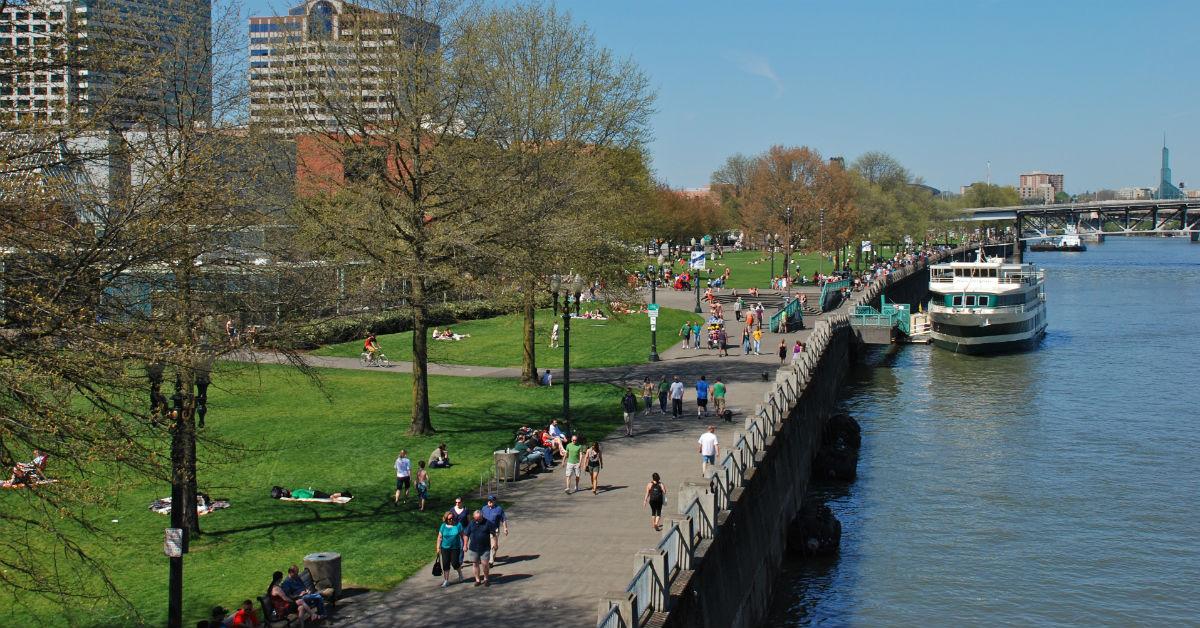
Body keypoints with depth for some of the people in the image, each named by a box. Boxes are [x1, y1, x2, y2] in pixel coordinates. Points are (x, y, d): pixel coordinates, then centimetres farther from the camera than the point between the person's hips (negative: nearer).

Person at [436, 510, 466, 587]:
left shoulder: (458, 525, -5)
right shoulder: (443, 526, 0)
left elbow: (463, 536, -2)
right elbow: (440, 537, 5)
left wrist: (465, 545, -7)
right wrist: (438, 548, 2)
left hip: (455, 548, -2)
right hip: (445, 548, 2)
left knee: (455, 563, -6)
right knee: (445, 564, 4)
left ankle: (460, 573, 27)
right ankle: (446, 580, 15)